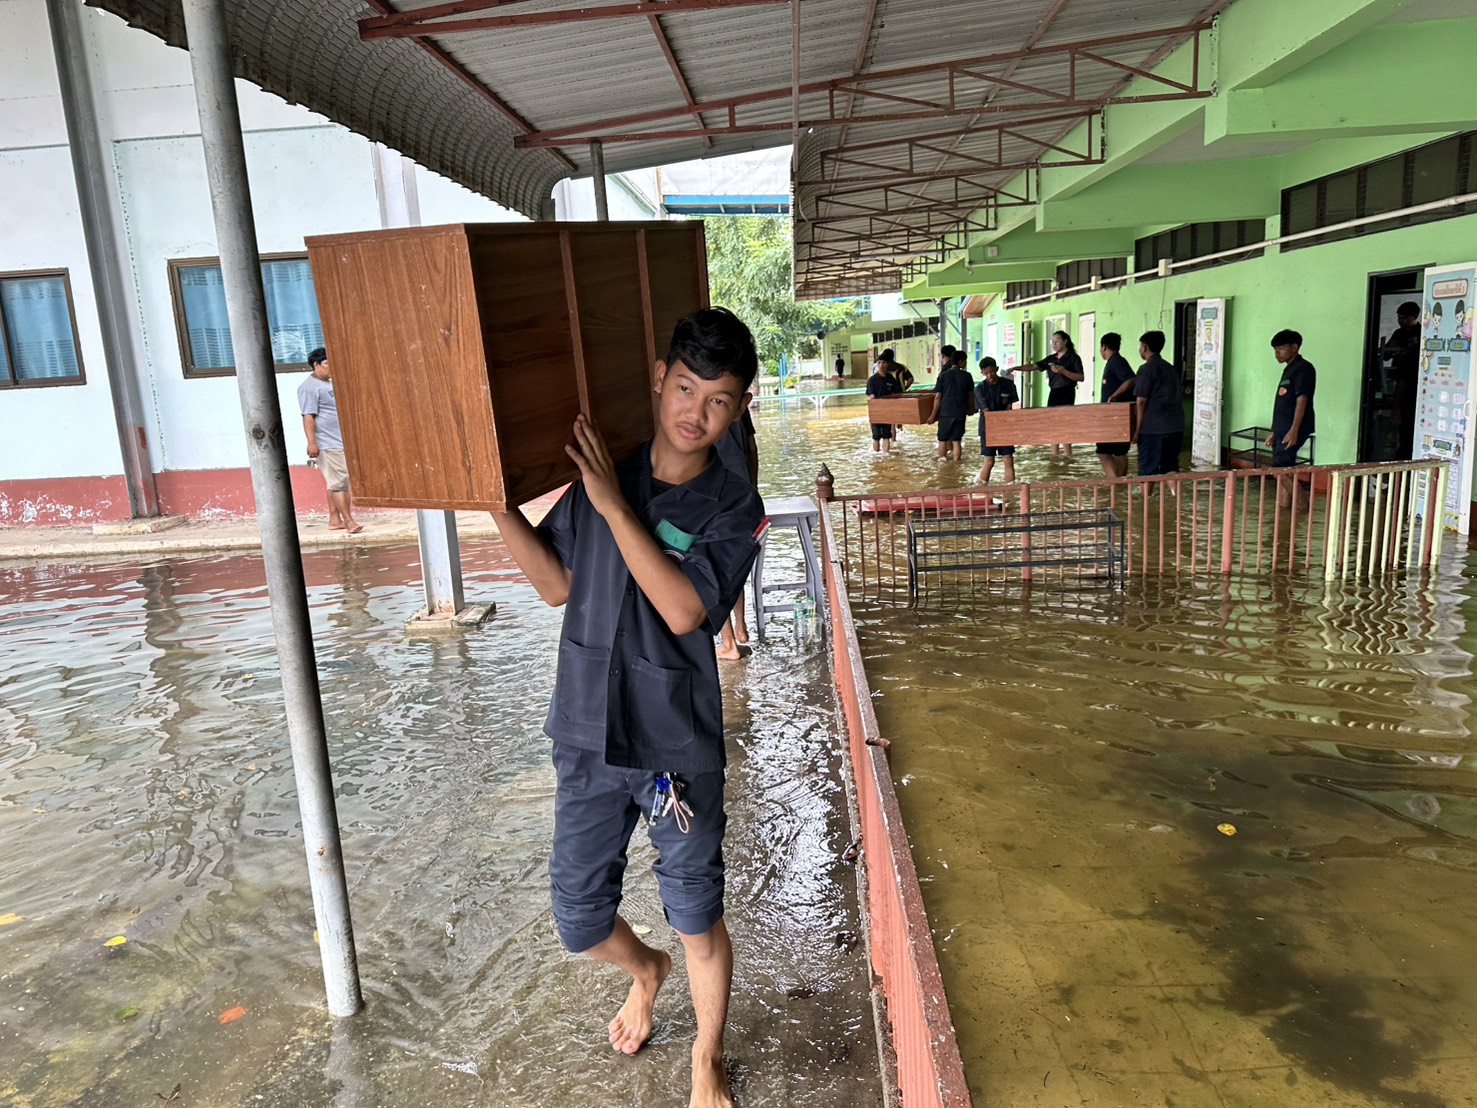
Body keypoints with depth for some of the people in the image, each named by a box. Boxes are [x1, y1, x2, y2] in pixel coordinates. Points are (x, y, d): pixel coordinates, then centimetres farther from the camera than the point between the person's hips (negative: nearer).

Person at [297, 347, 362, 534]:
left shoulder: (329, 384, 19)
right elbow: (308, 416, -17)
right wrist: (312, 442, -24)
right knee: (339, 482, -10)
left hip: (341, 442, 9)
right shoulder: (309, 387, -10)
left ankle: (335, 520, 15)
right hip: (327, 444, -9)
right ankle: (348, 520, -8)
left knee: (336, 482, 10)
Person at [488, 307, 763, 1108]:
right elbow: (556, 584, 5)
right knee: (579, 920, 14)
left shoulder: (733, 509, -11)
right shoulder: (601, 472, 0)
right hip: (587, 739, 3)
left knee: (697, 920, 12)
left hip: (679, 750, -3)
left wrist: (615, 506, -24)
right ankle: (646, 972, 50)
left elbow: (685, 610, -24)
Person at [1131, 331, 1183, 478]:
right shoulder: (1170, 368, 16)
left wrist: (1137, 429, -9)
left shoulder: (1147, 369, -8)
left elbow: (1141, 401, -12)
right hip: (1176, 427, 7)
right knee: (1171, 468, 12)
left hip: (1153, 428, -7)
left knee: (1148, 470, -1)